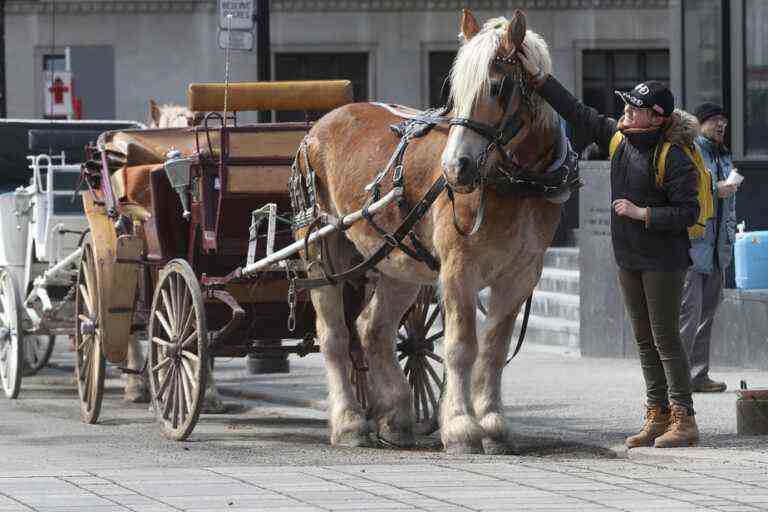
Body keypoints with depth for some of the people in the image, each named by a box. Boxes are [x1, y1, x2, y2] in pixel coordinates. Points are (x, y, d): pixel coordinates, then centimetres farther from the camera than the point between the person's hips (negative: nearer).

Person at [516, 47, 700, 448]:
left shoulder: (673, 158, -17)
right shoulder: (618, 138, 3)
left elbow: (688, 212, -18)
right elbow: (576, 112, 6)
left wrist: (641, 213, -22)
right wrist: (536, 76, 2)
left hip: (663, 260, -8)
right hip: (629, 258, 8)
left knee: (665, 339, -7)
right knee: (644, 340, 10)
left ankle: (684, 421, -3)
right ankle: (658, 415, 15)